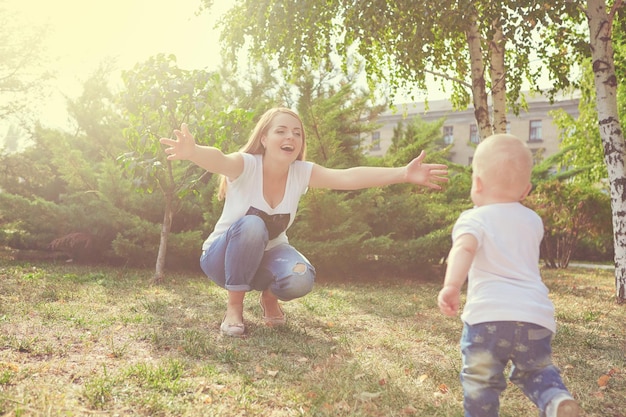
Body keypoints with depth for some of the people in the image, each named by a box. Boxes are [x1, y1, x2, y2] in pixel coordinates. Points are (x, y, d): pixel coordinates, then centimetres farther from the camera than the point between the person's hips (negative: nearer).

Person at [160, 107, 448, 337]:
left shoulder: (302, 172, -15)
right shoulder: (246, 166, -25)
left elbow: (349, 177, -29)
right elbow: (219, 161, -48)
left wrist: (403, 174, -43)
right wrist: (193, 151, -72)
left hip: (266, 254, 3)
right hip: (224, 255, -2)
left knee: (300, 279, -30)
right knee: (252, 225, -36)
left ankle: (269, 296, 7)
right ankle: (234, 306, -17)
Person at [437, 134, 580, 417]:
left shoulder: (474, 219, 0)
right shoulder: (533, 220, 18)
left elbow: (464, 248, -23)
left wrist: (452, 285, -36)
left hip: (488, 316, -5)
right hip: (536, 316, 5)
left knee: (480, 382, 11)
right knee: (536, 371, 27)